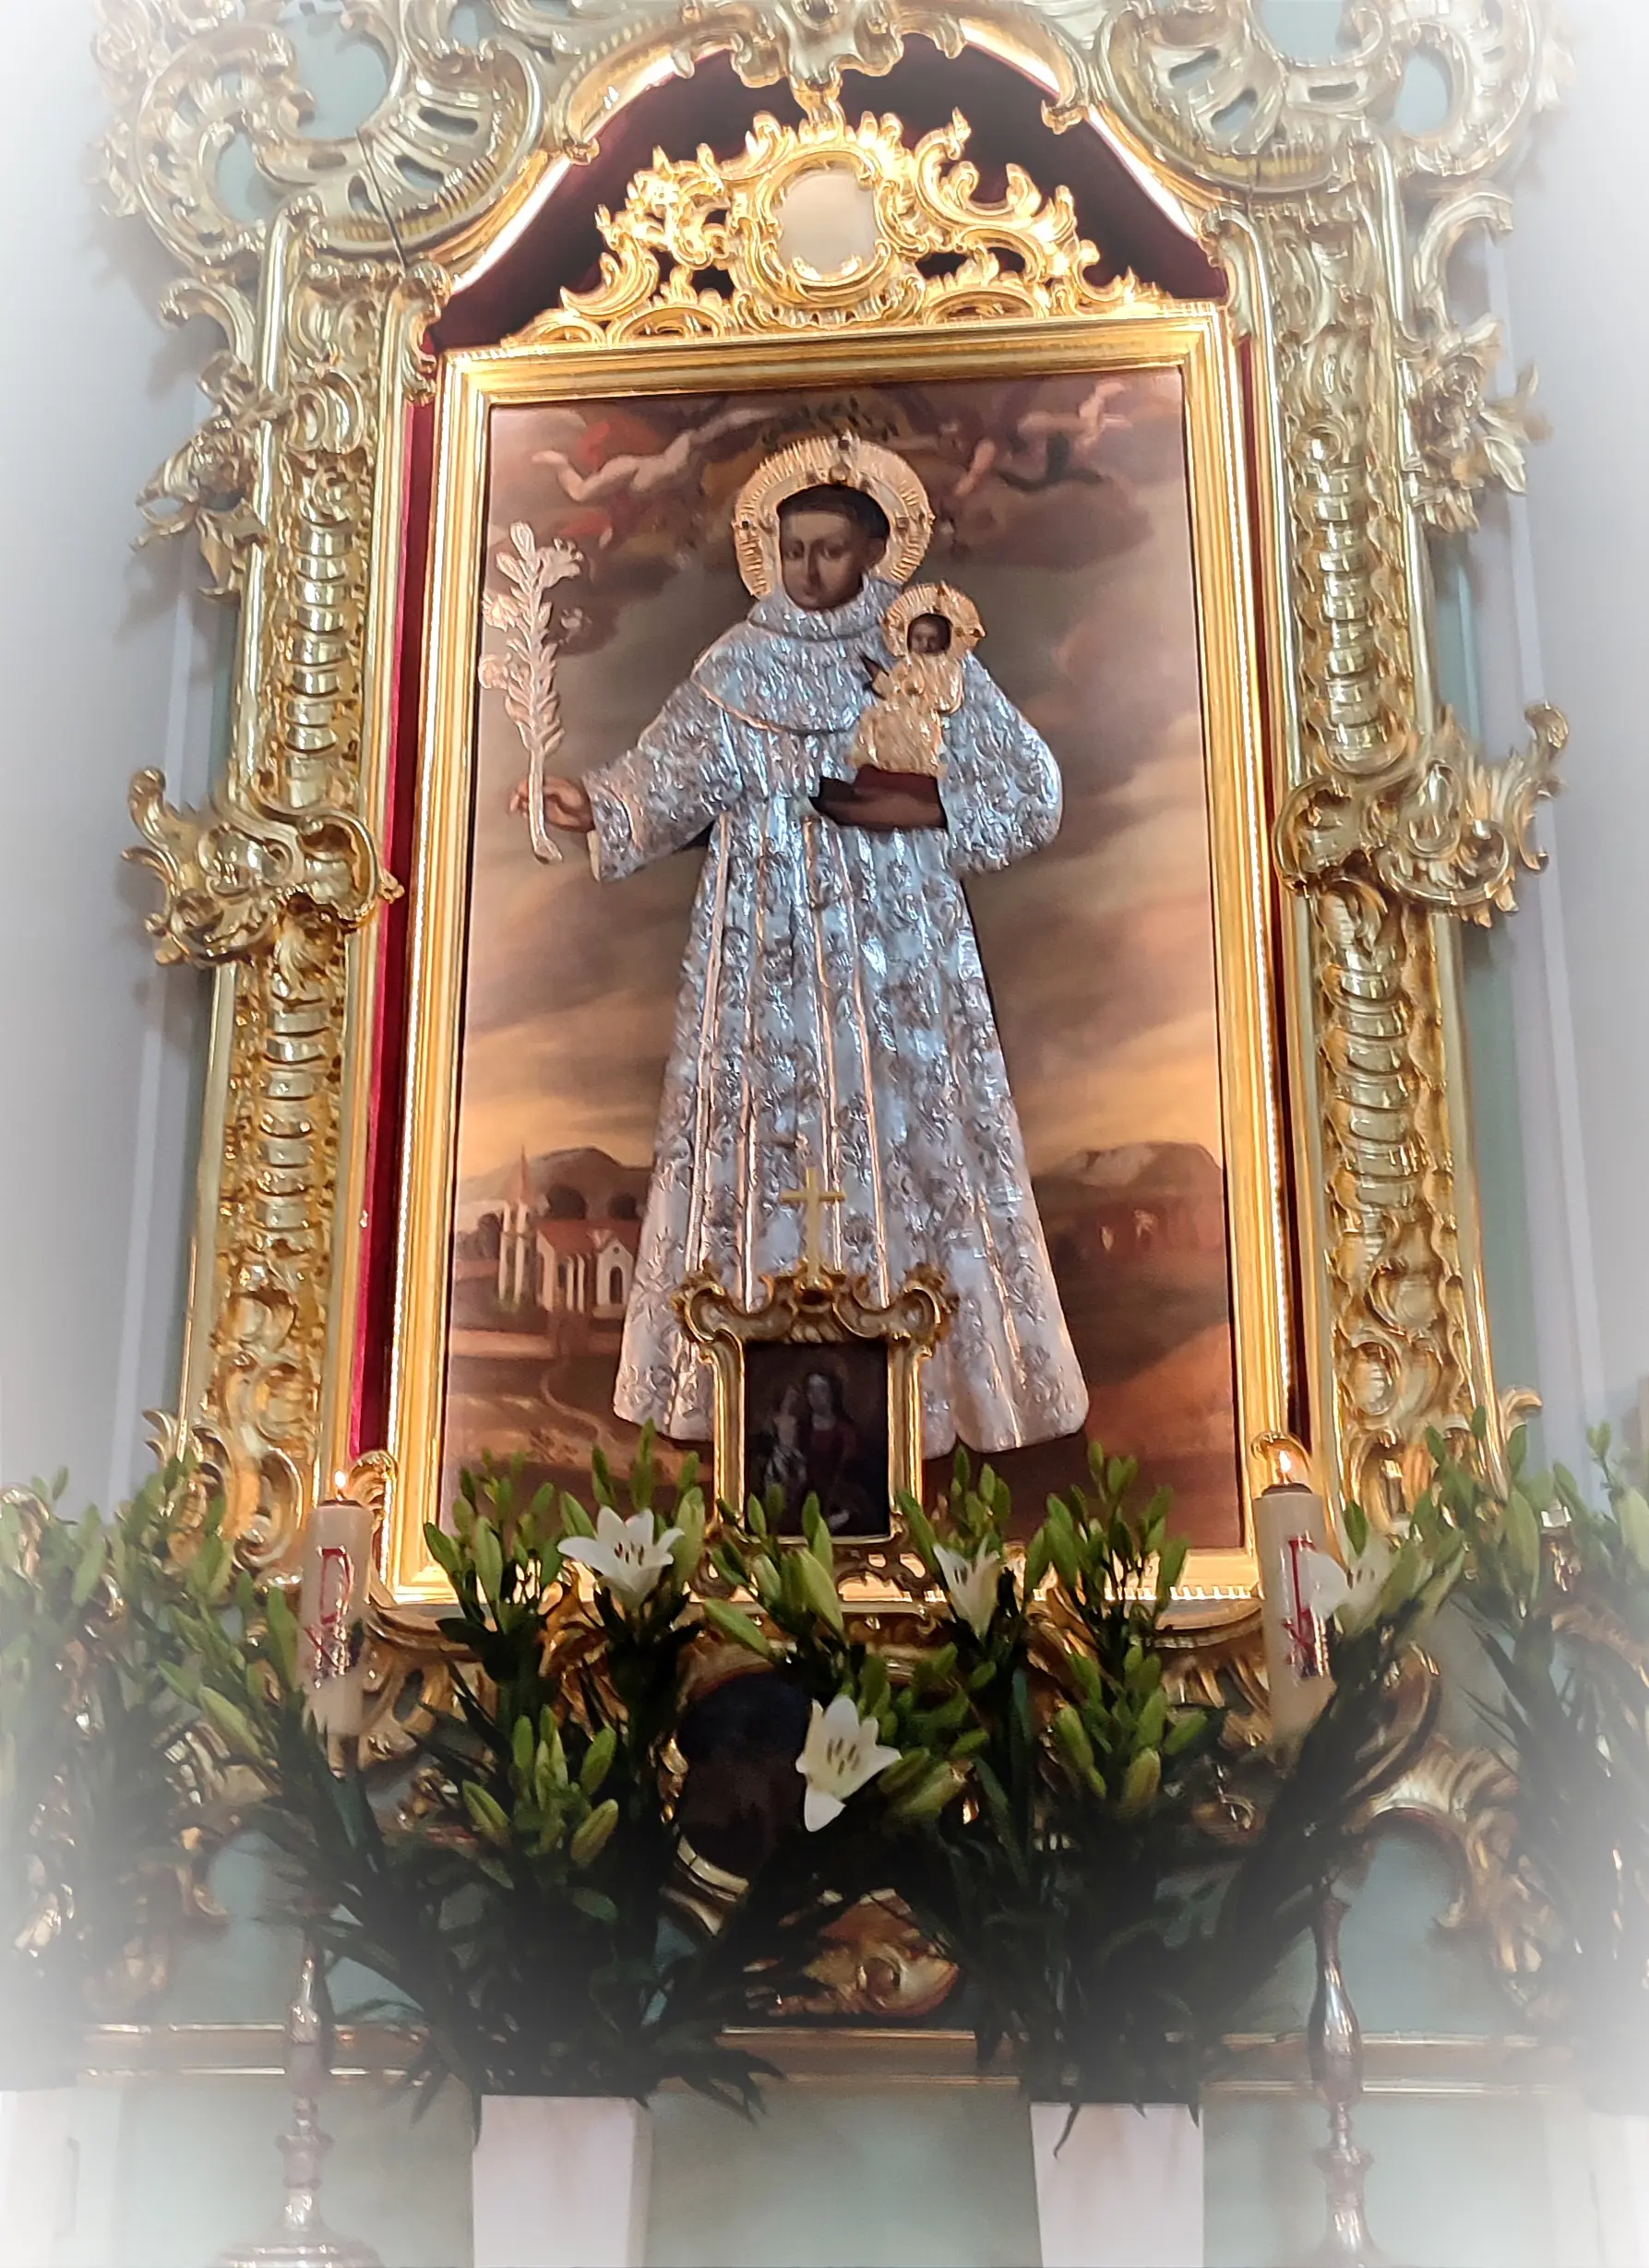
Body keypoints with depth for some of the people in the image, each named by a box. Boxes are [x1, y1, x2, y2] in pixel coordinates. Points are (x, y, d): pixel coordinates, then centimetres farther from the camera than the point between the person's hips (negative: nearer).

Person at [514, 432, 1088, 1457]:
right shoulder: (737, 666, 8)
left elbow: (1035, 790, 2)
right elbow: (668, 781, -2)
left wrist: (922, 805, -11)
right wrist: (594, 805, -21)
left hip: (899, 960, -1)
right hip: (770, 961, 1)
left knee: (908, 1142, -2)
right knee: (766, 1148, -1)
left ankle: (927, 1387, 7)